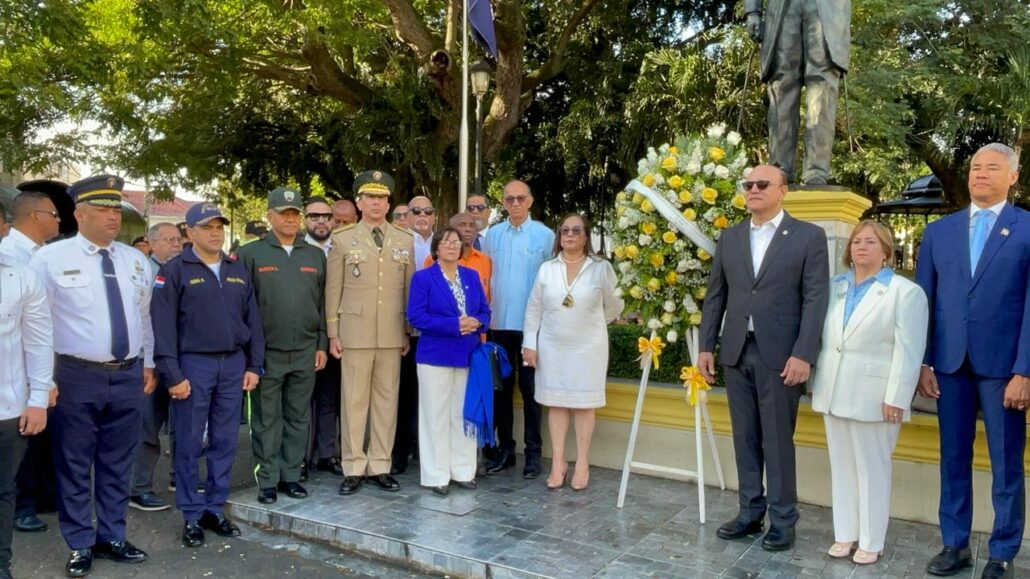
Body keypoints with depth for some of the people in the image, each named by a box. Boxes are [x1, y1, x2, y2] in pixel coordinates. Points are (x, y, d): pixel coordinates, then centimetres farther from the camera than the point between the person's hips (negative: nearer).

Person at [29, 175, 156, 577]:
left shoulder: (136, 260, 8)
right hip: (76, 377, -4)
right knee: (74, 466, 7)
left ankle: (111, 538, 29)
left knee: (117, 465, 14)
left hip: (128, 376, 4)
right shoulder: (50, 259, -7)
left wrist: (148, 364, 16)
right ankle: (80, 546, 23)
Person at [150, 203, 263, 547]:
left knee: (225, 442, 9)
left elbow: (252, 320, 13)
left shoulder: (238, 271, 12)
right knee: (190, 444, 3)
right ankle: (192, 516, 14)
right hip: (194, 364, -4)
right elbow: (163, 326, -8)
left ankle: (215, 510, 21)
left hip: (233, 364, 4)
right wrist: (172, 375, -12)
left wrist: (254, 365, 7)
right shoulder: (175, 271, -3)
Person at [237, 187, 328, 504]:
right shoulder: (250, 254, 0)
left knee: (298, 418, 9)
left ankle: (291, 475, 21)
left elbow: (323, 303, 11)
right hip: (266, 352, -3)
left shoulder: (316, 255, 9)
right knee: (266, 419, 5)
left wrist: (321, 344, 6)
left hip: (305, 353, 3)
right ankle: (268, 481, 15)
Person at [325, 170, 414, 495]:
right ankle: (354, 468, 11)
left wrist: (409, 332, 7)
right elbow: (333, 289, 2)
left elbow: (409, 289, 9)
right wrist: (333, 334, -2)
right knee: (354, 400, 2)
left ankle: (380, 466, 16)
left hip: (392, 334, 2)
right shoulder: (342, 239, 2)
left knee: (387, 399, 7)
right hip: (355, 333, -2)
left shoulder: (405, 240, 8)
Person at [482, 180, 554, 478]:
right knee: (502, 386, 10)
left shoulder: (545, 235, -5)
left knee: (529, 387, 4)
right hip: (500, 321, 4)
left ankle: (533, 452, 14)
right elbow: (485, 276, 10)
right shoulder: (492, 234, 6)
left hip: (532, 323, -3)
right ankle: (505, 448, 21)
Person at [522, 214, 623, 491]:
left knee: (584, 404, 6)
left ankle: (582, 464, 15)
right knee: (556, 402, 7)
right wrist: (529, 343, 1)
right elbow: (534, 309, 4)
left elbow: (614, 306, 5)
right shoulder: (547, 269, 2)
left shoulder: (602, 268, -6)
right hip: (552, 347, 2)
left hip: (588, 347, -2)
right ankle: (558, 463, 15)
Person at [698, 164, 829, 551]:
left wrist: (803, 354, -14)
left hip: (780, 354, -4)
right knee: (745, 437, 11)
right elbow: (715, 296, 12)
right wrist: (706, 346, 7)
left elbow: (815, 299, -6)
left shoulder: (809, 237, -1)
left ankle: (782, 520, 15)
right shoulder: (729, 238, 12)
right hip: (736, 352, 4)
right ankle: (750, 512, 23)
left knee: (777, 439, 3)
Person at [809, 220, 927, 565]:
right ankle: (845, 534, 23)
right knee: (841, 466, 12)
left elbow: (908, 351, -10)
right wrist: (816, 384, 10)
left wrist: (896, 398, -15)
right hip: (834, 392, 5)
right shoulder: (835, 287, 11)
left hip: (873, 396, -5)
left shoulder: (905, 292, -5)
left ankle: (871, 542, 17)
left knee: (871, 468, 5)